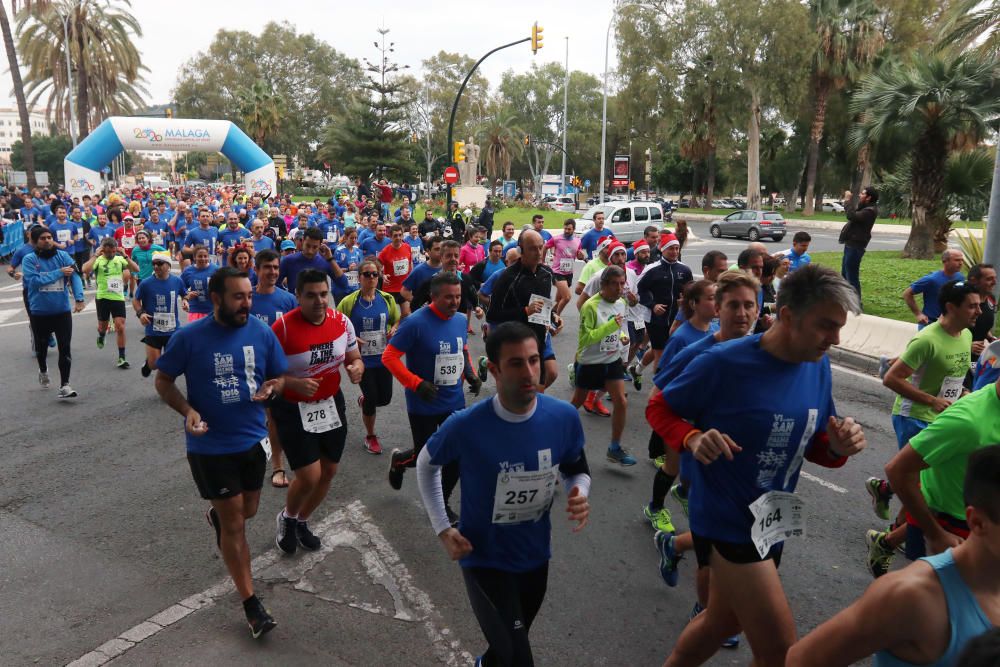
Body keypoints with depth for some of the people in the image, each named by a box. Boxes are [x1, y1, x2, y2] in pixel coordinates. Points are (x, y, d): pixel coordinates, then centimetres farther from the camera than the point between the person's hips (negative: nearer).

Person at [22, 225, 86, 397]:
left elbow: (75, 276, -14)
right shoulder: (29, 259, -6)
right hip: (39, 312, 0)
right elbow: (34, 281, -20)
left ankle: (64, 385, 0)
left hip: (62, 311, 0)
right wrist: (59, 272, -21)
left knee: (65, 348, -5)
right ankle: (43, 371, 49)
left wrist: (79, 298, -27)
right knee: (41, 346, 20)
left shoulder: (63, 256, -2)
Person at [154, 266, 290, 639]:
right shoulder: (189, 337, -15)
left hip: (253, 439, 4)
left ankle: (218, 516, 60)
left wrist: (271, 388, -20)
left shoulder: (262, 333, -7)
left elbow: (279, 376, 4)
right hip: (210, 445, -4)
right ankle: (251, 603, 17)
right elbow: (163, 380, -4)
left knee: (248, 511, 22)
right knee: (235, 523, 3)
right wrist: (187, 411, -21)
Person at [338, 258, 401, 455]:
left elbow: (398, 320, 12)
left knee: (385, 398, 8)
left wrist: (394, 329, -9)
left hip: (384, 357, 4)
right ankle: (370, 437, 28)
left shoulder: (387, 299, -1)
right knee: (371, 398, 2)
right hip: (362, 359, -3)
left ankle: (364, 401, 46)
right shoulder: (349, 302, -11)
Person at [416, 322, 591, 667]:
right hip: (484, 560, -4)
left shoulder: (564, 418, -17)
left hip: (536, 556, 4)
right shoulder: (465, 427, -25)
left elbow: (577, 471, 1)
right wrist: (442, 528, -9)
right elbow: (427, 464, -4)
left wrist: (580, 496, -21)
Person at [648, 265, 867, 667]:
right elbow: (658, 408, -10)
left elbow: (814, 448, 9)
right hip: (728, 523, -7)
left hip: (773, 523, 8)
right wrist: (692, 438, -29)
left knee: (723, 622, 27)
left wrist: (838, 447, -13)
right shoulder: (725, 363, -22)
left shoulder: (818, 367, -1)